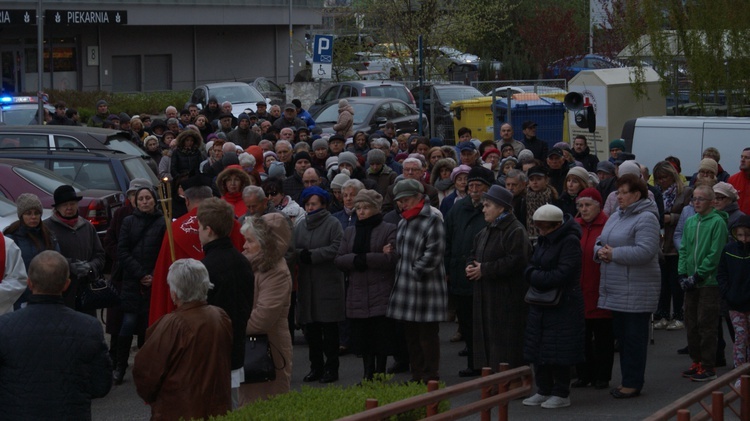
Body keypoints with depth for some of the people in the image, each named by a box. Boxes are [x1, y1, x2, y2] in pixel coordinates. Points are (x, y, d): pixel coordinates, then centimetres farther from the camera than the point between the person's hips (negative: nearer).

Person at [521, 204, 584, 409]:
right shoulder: (543, 240, 13)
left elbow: (562, 274, -21)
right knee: (538, 347, 10)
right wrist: (534, 275, -8)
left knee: (559, 352, -3)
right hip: (540, 304, 8)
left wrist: (535, 277, -12)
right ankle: (544, 390, 20)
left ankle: (561, 394, 7)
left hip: (563, 306, -8)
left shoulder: (569, 241, -13)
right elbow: (530, 266, 15)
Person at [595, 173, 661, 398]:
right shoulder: (615, 217, 16)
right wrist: (600, 251, -5)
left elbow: (645, 251, -23)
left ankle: (633, 383, 3)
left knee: (634, 337, -3)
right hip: (616, 291, 9)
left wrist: (614, 254, -18)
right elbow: (600, 242, 19)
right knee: (621, 335, 13)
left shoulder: (646, 219, -12)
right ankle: (627, 380, 21)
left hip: (636, 292, -9)